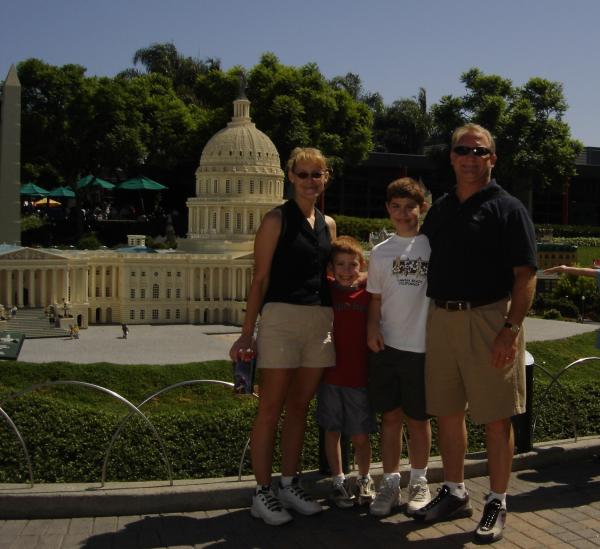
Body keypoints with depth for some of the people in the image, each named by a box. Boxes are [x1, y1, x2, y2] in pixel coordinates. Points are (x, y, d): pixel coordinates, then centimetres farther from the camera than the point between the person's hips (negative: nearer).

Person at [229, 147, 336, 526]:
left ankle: (290, 485, 22)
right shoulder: (277, 219, -2)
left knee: (299, 407, 12)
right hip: (282, 318, -5)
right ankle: (263, 492, 8)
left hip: (321, 322, 6)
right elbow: (260, 279, -4)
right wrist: (247, 334, -8)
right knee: (271, 408, 0)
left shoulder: (328, 224, 14)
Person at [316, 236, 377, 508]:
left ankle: (364, 480, 25)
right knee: (332, 431, 10)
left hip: (360, 375, 0)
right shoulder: (326, 290, 1)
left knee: (360, 435, 5)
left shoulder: (368, 292, 0)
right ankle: (338, 480, 25)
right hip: (330, 373, 1)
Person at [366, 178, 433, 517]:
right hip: (386, 346, 3)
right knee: (390, 416, 8)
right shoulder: (381, 252, 9)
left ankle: (419, 481, 25)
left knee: (418, 418, 9)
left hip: (422, 346, -3)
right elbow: (376, 298, 13)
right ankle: (390, 483, 20)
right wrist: (373, 327, -4)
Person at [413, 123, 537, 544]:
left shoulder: (507, 208, -2)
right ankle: (454, 494, 27)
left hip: (489, 320, -5)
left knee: (496, 417, 2)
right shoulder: (439, 210, 15)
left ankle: (497, 505, 15)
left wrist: (512, 328, -18)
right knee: (448, 412, 12)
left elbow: (526, 274, -8)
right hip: (441, 319, 6)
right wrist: (428, 319, 11)